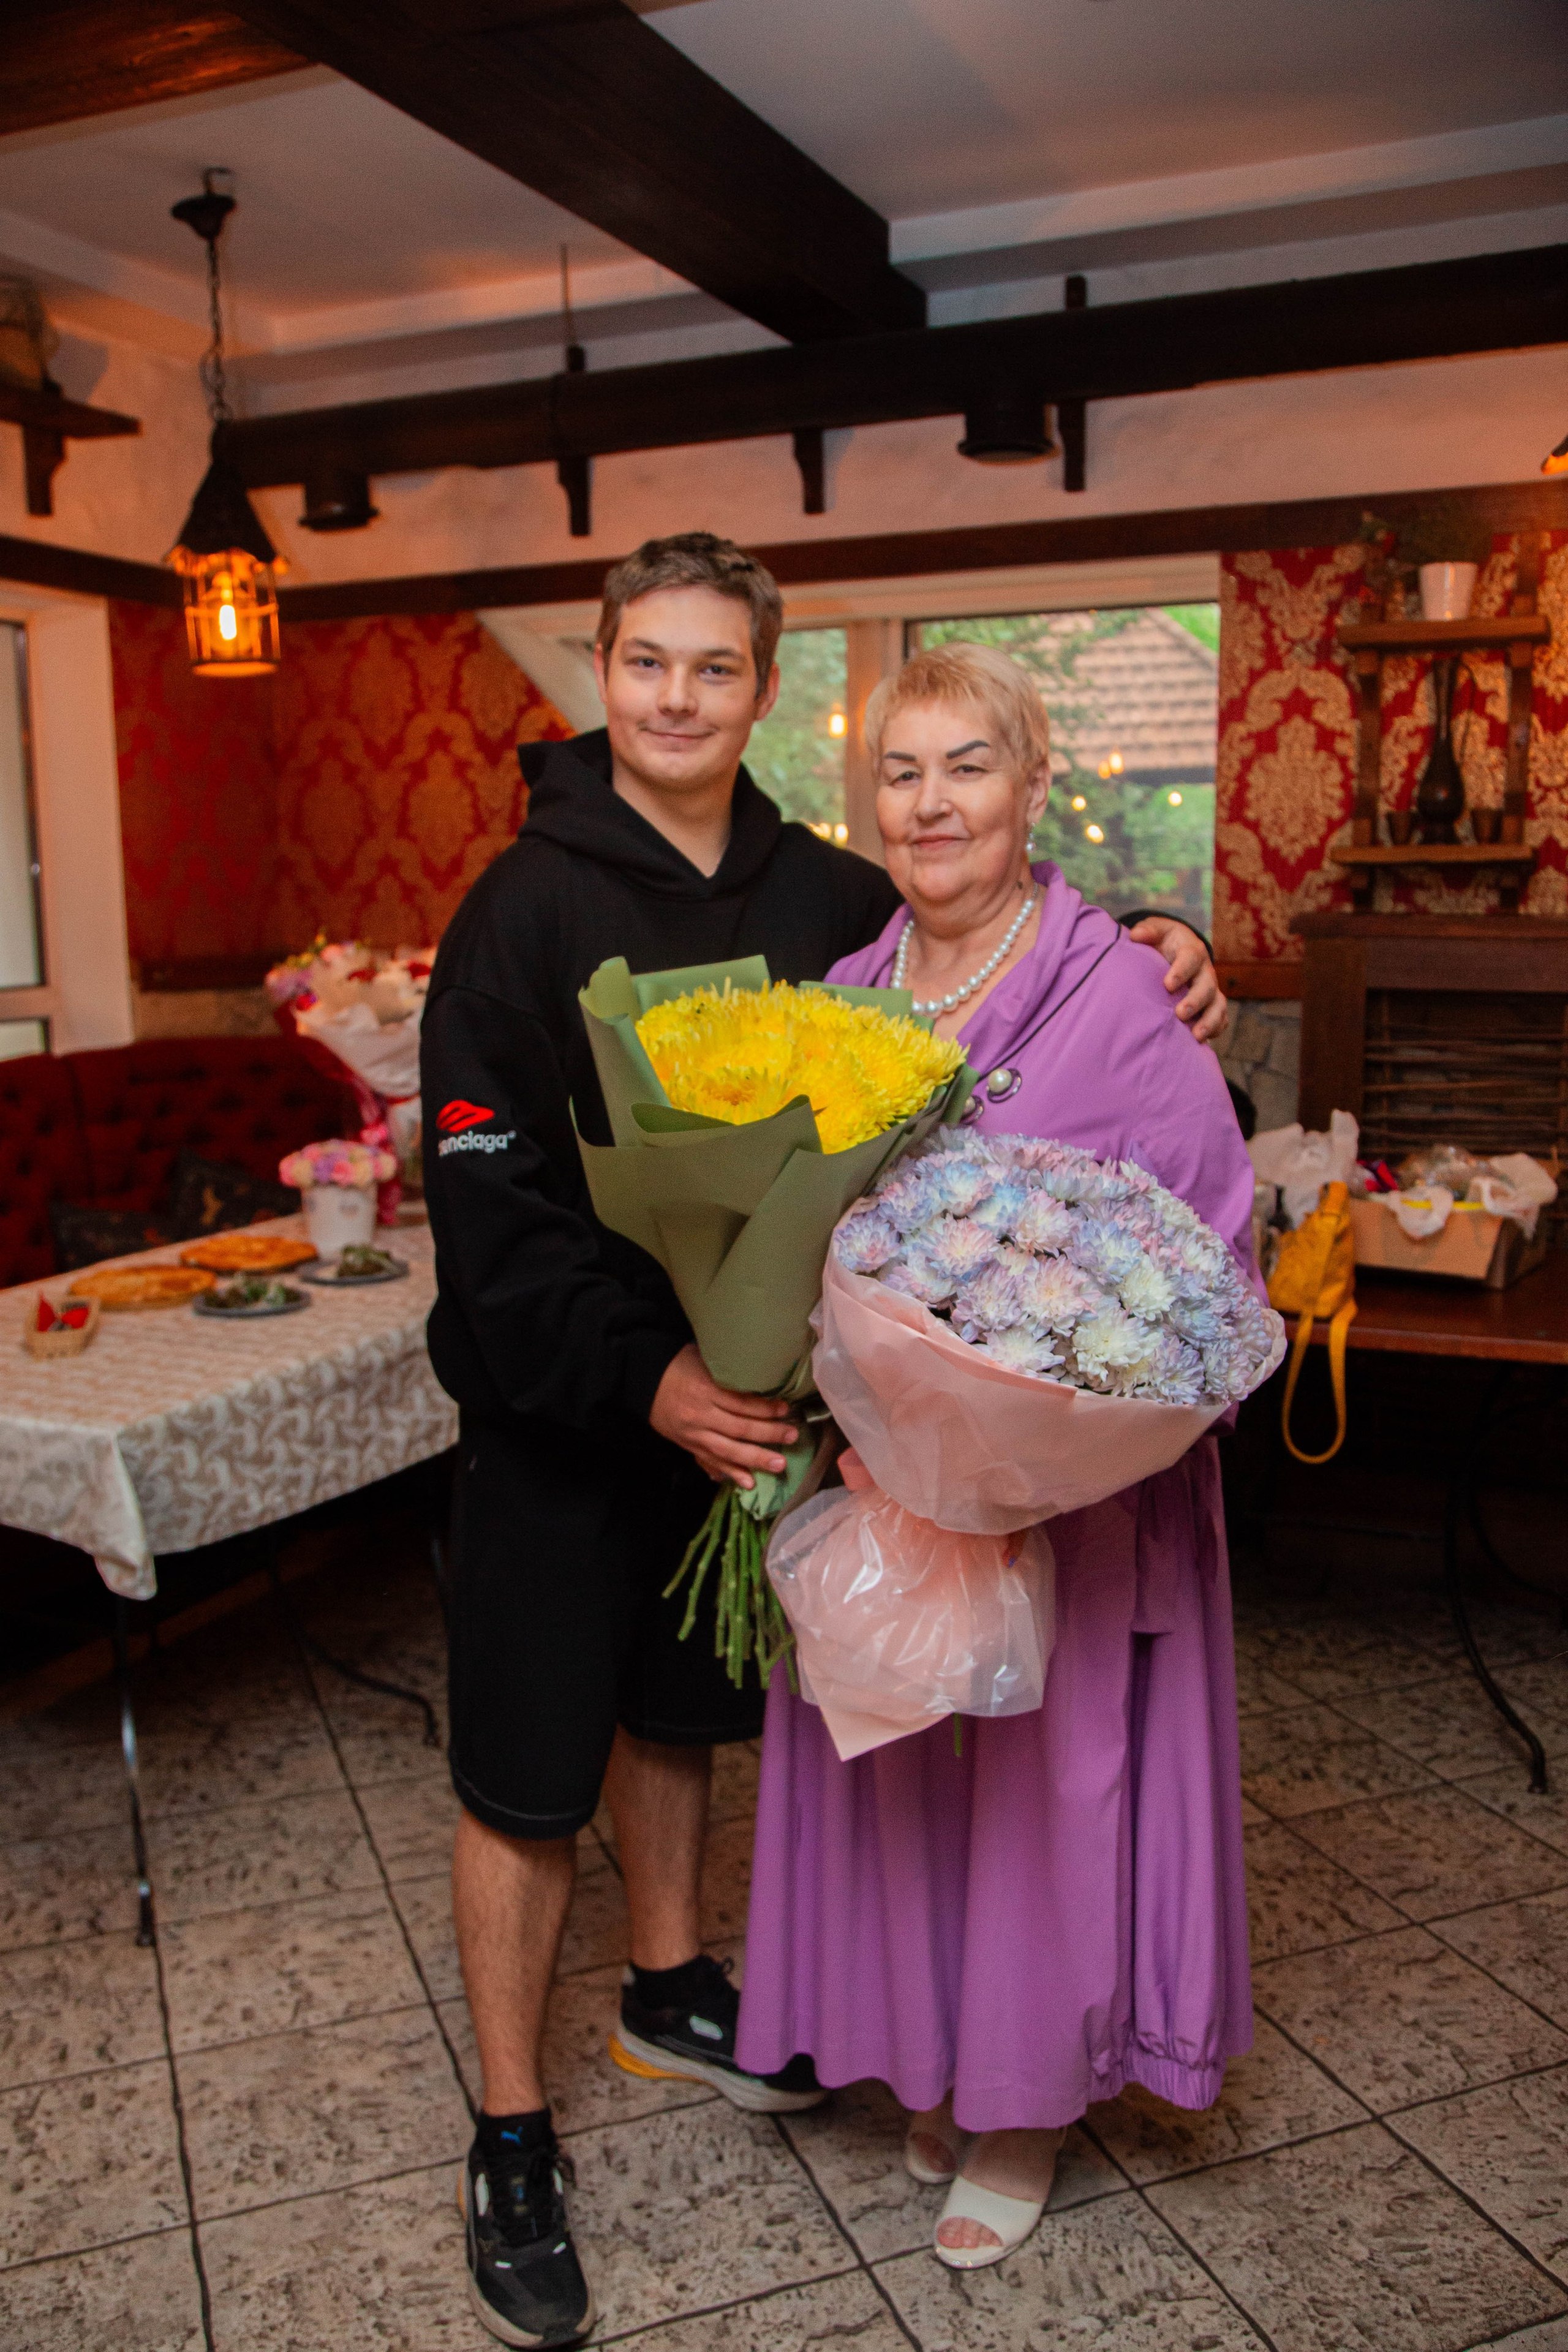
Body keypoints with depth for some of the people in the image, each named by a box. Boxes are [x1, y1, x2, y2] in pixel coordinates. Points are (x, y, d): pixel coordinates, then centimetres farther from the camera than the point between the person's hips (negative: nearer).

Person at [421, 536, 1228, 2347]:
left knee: (674, 1708, 23)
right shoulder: (529, 903, -15)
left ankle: (669, 1994, 48)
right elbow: (485, 1195, -19)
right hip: (556, 1406, -4)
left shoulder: (823, 897, -1)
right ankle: (511, 2139, 27)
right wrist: (641, 1377, -30)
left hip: (726, 1384, 5)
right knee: (527, 1775, 6)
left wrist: (1154, 973, -10)